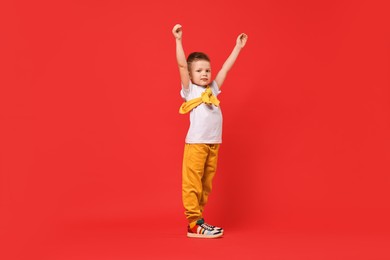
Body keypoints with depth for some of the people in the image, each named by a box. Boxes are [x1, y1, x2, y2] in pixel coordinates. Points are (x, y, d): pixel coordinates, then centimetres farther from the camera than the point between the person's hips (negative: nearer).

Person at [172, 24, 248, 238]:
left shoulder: (212, 89, 17)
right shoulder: (189, 90, 3)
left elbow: (226, 68, 22)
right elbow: (181, 65, -8)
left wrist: (238, 47, 27)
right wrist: (178, 40, -15)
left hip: (213, 144, 6)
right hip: (196, 143, -6)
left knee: (206, 185, 8)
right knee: (192, 183, -7)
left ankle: (197, 220, 14)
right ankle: (194, 224, -6)